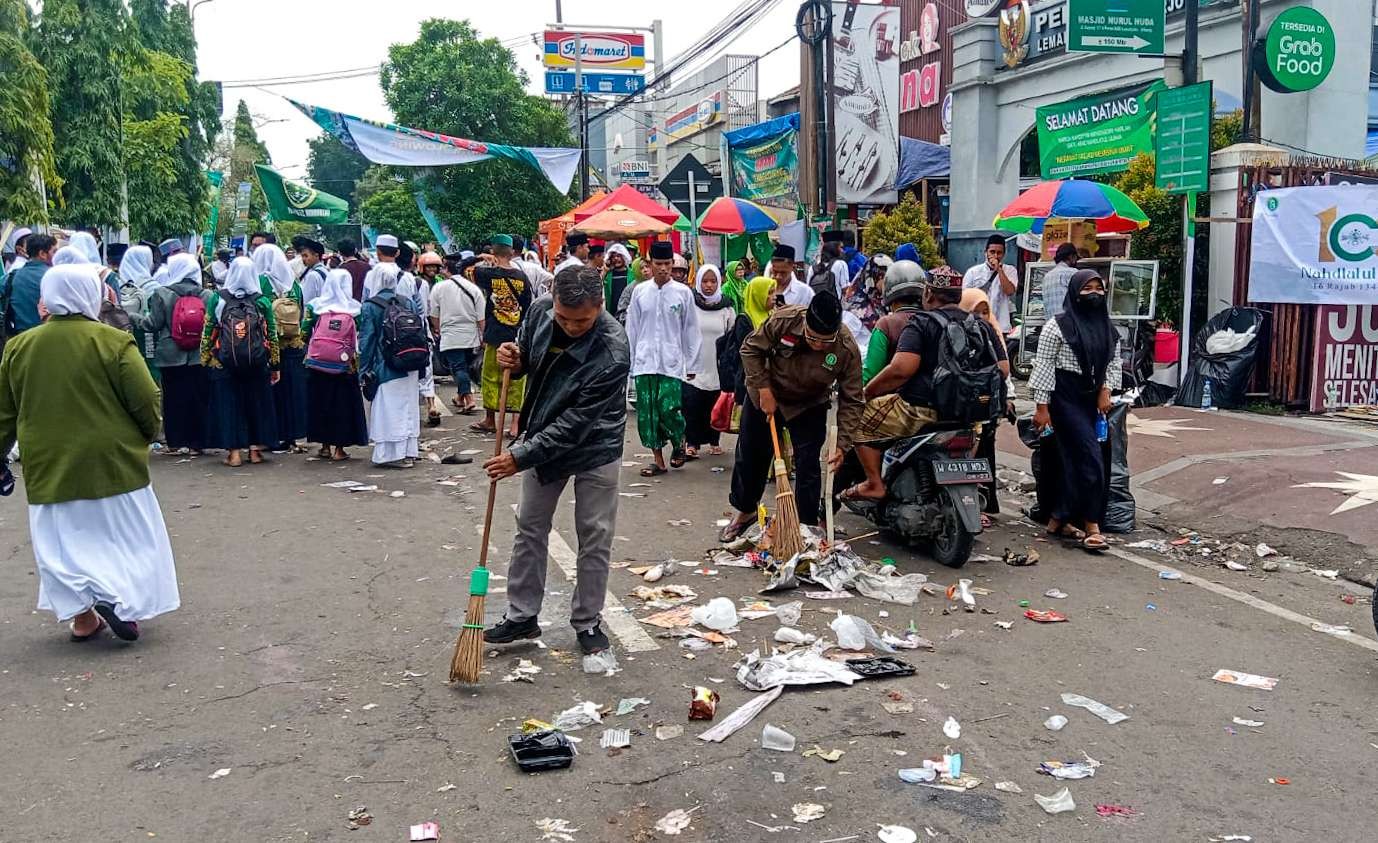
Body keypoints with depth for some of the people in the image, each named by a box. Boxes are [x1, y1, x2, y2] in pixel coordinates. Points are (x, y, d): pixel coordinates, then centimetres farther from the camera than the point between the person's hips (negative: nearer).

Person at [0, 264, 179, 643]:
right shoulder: (113, 342, -12)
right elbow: (147, 401, -11)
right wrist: (147, 436, 7)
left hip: (48, 465, 4)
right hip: (112, 461, -3)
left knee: (65, 540, 14)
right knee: (126, 536, 10)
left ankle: (82, 616, 13)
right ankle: (116, 598, -6)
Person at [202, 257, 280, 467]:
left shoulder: (217, 299, -2)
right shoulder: (263, 301, -1)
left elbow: (207, 332, 0)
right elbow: (272, 335, 2)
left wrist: (205, 359, 9)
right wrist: (275, 365, 8)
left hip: (223, 362, -1)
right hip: (257, 363, 1)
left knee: (228, 404, 6)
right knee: (256, 402, 11)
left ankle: (234, 451, 3)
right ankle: (255, 449, 13)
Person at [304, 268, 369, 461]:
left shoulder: (315, 306, -2)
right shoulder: (354, 310, -6)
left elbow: (305, 333, 0)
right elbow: (359, 339, -6)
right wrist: (355, 358, 6)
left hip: (317, 364, 2)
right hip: (344, 366, -2)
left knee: (320, 402, 13)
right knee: (343, 404, 7)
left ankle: (325, 446, 18)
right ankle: (339, 448, 8)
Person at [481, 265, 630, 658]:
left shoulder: (612, 352, -33)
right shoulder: (540, 309, -16)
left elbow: (576, 422, -30)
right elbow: (527, 356, 6)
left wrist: (521, 457, -28)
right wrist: (514, 361, -19)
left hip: (594, 446, -5)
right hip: (542, 436, 5)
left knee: (595, 537, 4)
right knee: (530, 527, 12)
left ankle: (587, 622, 21)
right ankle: (522, 616, 25)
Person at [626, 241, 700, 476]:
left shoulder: (683, 292, 0)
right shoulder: (639, 291, 5)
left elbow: (690, 330, 4)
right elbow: (632, 329, 10)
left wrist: (691, 365, 4)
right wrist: (630, 361, 8)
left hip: (671, 361, -2)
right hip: (645, 360, 2)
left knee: (668, 408, -12)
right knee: (647, 411, 3)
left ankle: (679, 441, 19)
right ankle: (658, 460, 14)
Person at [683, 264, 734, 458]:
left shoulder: (725, 308, 5)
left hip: (717, 367, 2)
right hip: (693, 367, -1)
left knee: (715, 406, 7)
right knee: (691, 406, -4)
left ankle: (713, 441, 21)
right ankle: (691, 443, 4)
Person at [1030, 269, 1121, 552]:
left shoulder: (1107, 328, 11)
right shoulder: (1058, 326, -9)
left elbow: (1114, 363, 16)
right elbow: (1044, 366, -9)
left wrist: (1105, 391, -1)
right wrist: (1042, 407, -13)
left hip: (1092, 400, 7)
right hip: (1066, 398, -7)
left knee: (1075, 460, 7)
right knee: (1091, 458, -12)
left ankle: (1059, 520, 15)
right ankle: (1092, 525, -5)